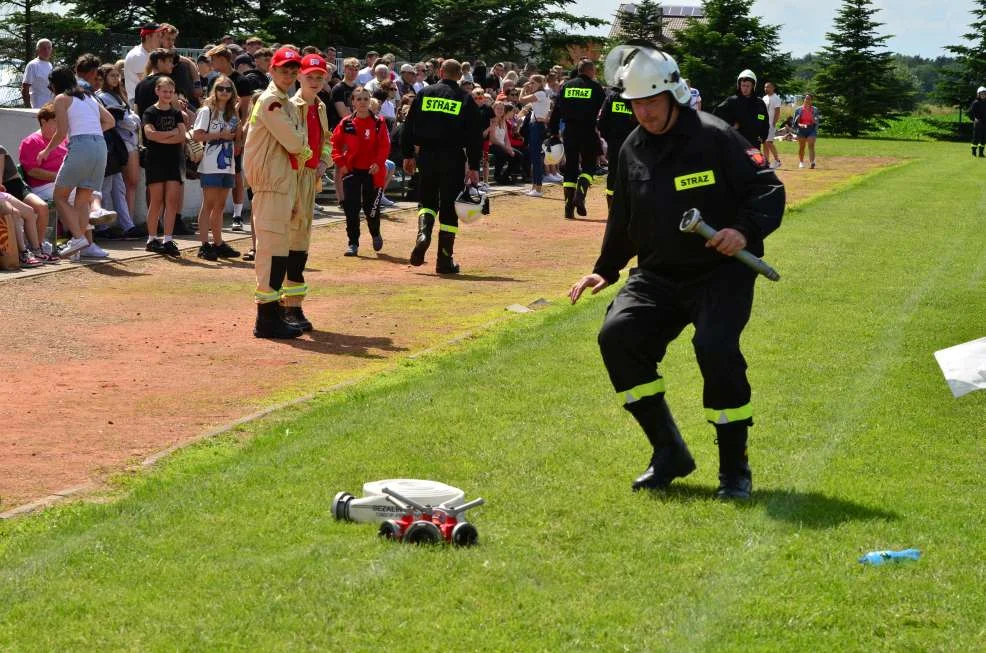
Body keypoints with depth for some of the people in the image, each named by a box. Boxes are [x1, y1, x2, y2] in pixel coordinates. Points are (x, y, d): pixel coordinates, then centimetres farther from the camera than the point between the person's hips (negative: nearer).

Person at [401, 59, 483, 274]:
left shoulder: (424, 93, 5)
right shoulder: (465, 99, 1)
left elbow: (409, 126, 6)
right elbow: (475, 135, -2)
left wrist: (408, 154, 13)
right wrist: (474, 167, 0)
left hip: (427, 155, 2)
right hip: (453, 158, -2)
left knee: (427, 200, 19)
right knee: (449, 208, 4)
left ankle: (423, 233, -11)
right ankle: (445, 261, 4)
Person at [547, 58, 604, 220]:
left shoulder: (566, 86, 8)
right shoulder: (596, 87, 1)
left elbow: (556, 110, 6)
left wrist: (553, 132, 9)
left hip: (569, 132, 3)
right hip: (588, 132, -3)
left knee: (570, 169, 8)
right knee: (588, 166, 9)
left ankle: (569, 209, 1)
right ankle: (580, 194, -18)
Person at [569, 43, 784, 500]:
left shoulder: (714, 137, -10)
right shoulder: (632, 149, 9)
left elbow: (768, 189, -10)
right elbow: (623, 219, 22)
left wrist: (746, 230, -27)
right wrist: (605, 269, 16)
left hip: (721, 272, -6)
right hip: (658, 275, 6)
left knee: (717, 350, -27)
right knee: (617, 335, -16)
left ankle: (735, 470, -6)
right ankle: (669, 455, -3)